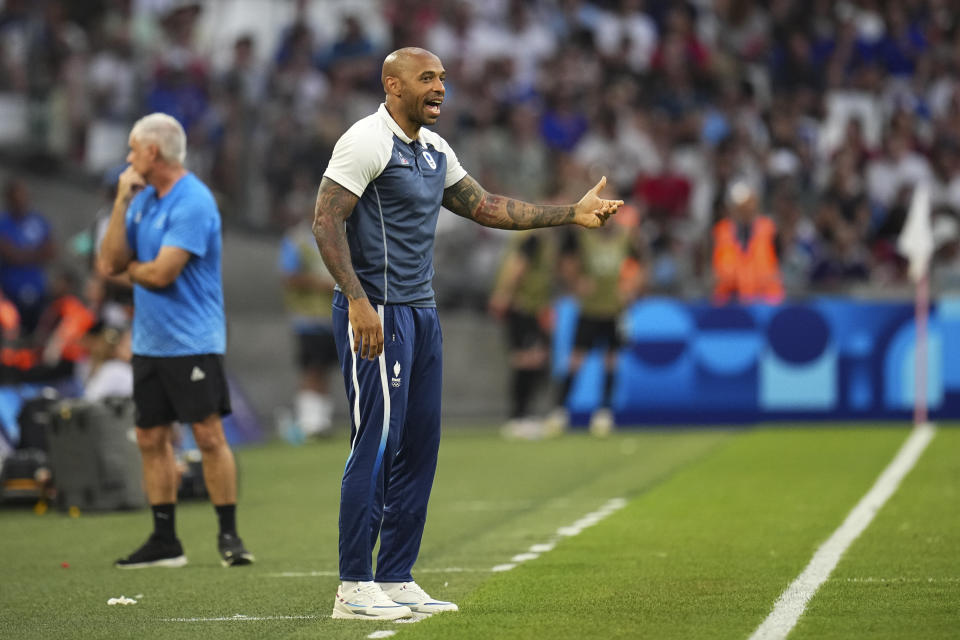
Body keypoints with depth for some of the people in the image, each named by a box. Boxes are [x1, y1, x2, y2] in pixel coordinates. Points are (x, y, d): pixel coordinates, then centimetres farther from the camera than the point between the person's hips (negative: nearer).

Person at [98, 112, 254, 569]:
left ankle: (228, 535, 1)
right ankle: (165, 541, 12)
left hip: (192, 341, -8)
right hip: (149, 341, 8)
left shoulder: (192, 203, -15)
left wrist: (130, 267, 0)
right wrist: (122, 201, -2)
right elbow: (110, 262, 4)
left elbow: (161, 273, -20)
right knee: (151, 438, 7)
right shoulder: (143, 198, 12)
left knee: (208, 435, -7)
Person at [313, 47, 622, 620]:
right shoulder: (368, 141, -10)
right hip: (376, 312, -9)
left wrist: (572, 213, 19)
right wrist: (358, 300, -23)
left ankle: (397, 579, 14)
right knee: (375, 443, -10)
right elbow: (326, 221, -15)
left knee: (418, 448, 8)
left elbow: (486, 207, 24)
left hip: (422, 314, 9)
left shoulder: (436, 151, 17)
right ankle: (354, 588, -6)